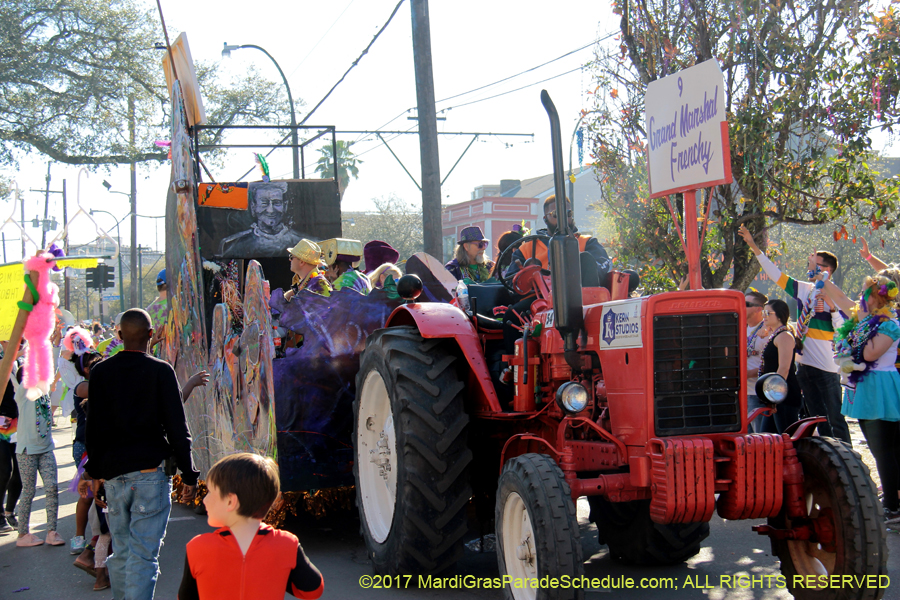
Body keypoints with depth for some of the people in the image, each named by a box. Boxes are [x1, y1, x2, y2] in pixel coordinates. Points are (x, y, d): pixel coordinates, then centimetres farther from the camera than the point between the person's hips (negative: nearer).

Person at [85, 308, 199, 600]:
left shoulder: (100, 371, 4)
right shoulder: (160, 371, -5)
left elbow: (94, 426, 9)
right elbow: (177, 427, -6)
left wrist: (94, 469, 19)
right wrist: (189, 474, 0)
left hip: (113, 474, 4)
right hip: (151, 471, -4)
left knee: (120, 553, 16)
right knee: (144, 555, -4)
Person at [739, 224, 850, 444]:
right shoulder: (803, 290, 9)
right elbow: (775, 274, 12)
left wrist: (832, 307, -25)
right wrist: (754, 247, 9)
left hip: (826, 368, -7)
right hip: (804, 365, 7)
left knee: (835, 419, -3)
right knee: (818, 418, 13)